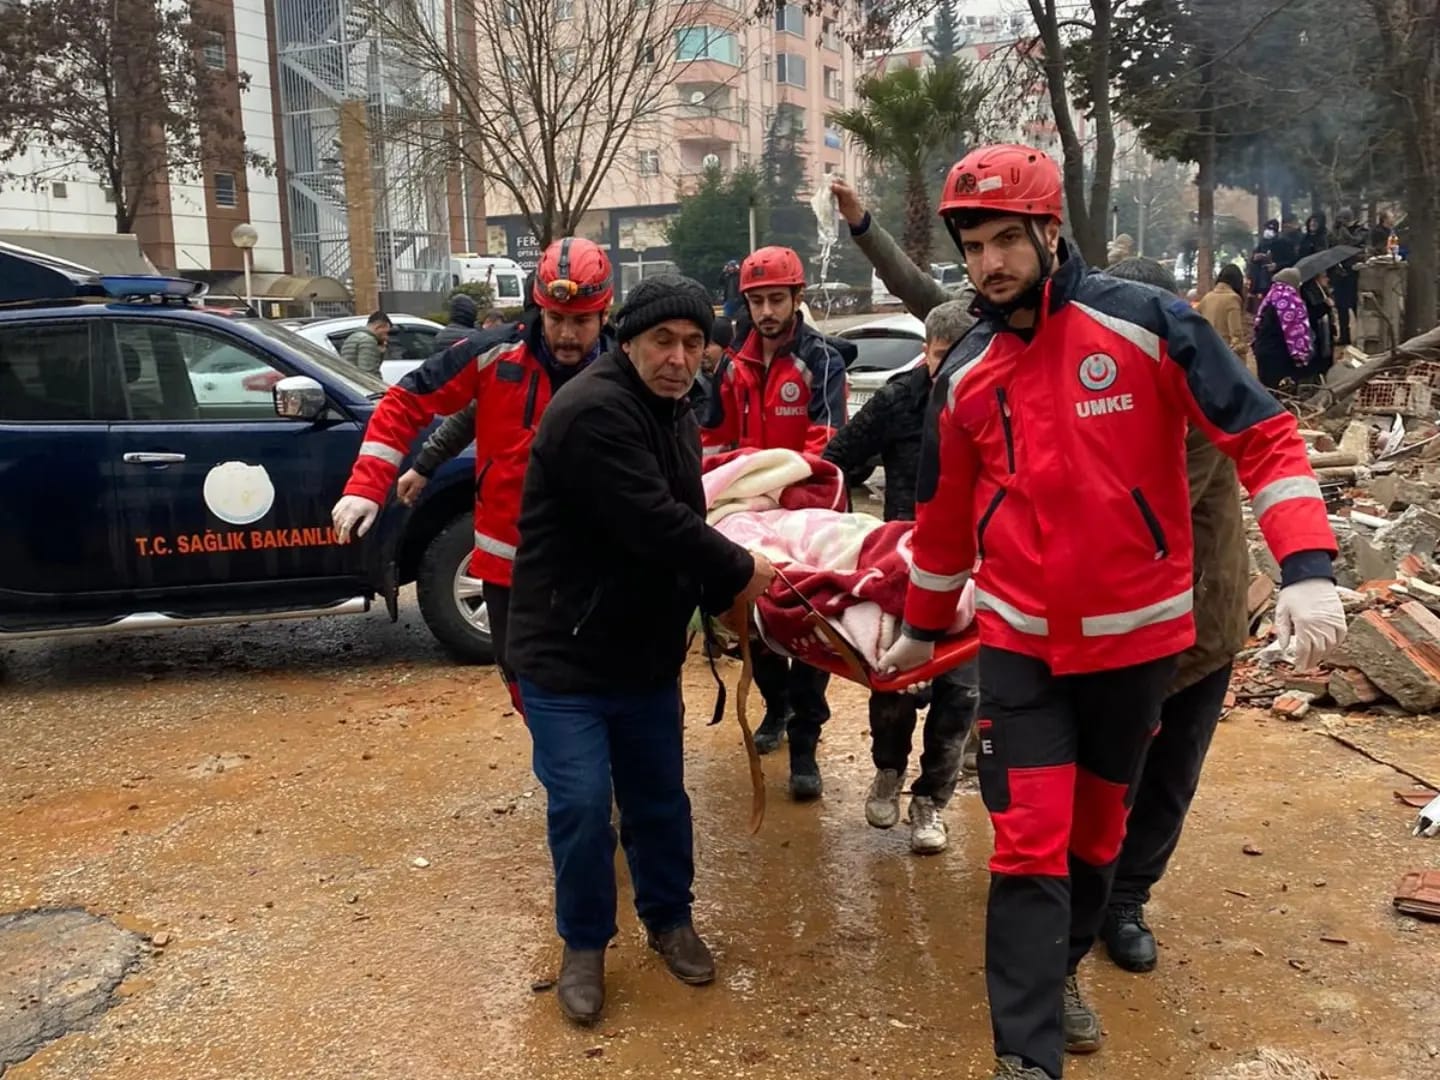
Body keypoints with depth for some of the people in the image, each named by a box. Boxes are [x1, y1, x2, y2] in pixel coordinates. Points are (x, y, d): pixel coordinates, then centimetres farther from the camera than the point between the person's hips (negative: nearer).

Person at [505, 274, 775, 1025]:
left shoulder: (674, 414, 9)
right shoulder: (592, 411, -23)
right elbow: (654, 525, -29)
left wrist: (718, 597, 1)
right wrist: (741, 572, -15)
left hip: (646, 651, 8)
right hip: (565, 653, -8)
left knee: (660, 799, 16)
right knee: (582, 807, -4)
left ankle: (669, 919, 36)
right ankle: (584, 945, 18)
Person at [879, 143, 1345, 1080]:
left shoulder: (1143, 323, -10)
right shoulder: (967, 373, 2)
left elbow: (1264, 435, -11)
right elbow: (947, 514, 14)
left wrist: (1307, 568, -24)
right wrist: (924, 627, 21)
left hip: (1137, 633, -1)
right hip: (1021, 643, 1)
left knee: (1099, 826, 17)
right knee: (1030, 845, -3)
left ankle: (1061, 969, 42)